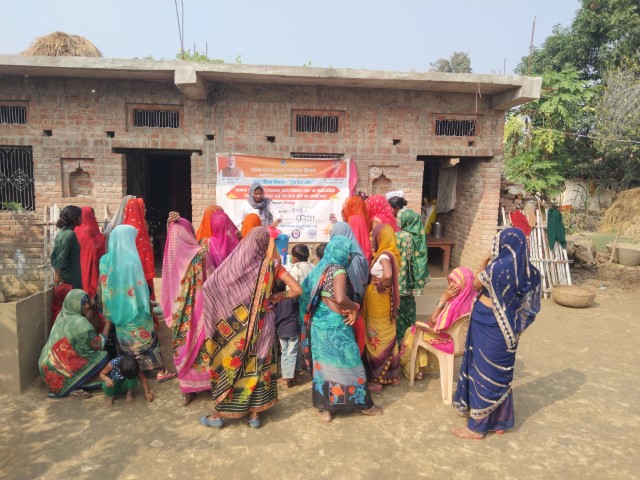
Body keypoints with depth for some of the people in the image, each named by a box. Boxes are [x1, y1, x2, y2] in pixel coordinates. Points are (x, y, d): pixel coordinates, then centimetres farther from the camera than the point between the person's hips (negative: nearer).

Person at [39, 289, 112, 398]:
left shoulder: (64, 315, 6)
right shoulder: (79, 322, -19)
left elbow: (93, 330, 10)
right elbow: (99, 344, -12)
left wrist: (94, 309, -3)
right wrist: (108, 323, -5)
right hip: (58, 369, -9)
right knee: (103, 356, -13)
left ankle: (69, 385, 10)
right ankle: (71, 388, -8)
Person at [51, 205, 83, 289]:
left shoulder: (61, 232, 10)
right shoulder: (70, 234, -16)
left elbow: (54, 256, 13)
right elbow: (62, 258, -19)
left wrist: (57, 275, 16)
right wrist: (58, 276, -14)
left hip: (63, 277, 9)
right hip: (71, 278, -9)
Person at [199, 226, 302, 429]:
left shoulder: (238, 262, -12)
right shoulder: (273, 264, -5)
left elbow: (210, 286, -12)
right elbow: (297, 290, -6)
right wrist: (279, 296, 9)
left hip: (238, 324, -2)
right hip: (263, 322, 2)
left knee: (230, 364, 10)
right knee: (259, 364, 14)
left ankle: (218, 414, 21)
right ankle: (254, 414, 22)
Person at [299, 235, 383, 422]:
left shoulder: (321, 268, 9)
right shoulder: (338, 270, -17)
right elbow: (340, 299, -32)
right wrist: (355, 307, -11)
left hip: (319, 322, 7)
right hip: (335, 325, -7)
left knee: (325, 363, 13)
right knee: (347, 362, 6)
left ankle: (324, 405, 20)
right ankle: (362, 403, 21)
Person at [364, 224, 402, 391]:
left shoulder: (384, 255, -20)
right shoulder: (389, 254, 6)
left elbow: (387, 276, -36)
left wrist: (379, 287, -20)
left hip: (379, 302, -8)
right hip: (385, 302, 9)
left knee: (378, 340, 2)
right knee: (387, 338, 17)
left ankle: (377, 380, 14)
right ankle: (393, 376, 29)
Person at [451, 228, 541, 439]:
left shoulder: (497, 266, -22)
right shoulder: (527, 270, 0)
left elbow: (476, 285, -4)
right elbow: (526, 302, 8)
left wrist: (484, 263, 3)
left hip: (488, 324, -7)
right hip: (508, 327, 7)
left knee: (483, 371, 4)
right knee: (501, 373, 18)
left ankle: (477, 427, 16)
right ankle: (500, 421, 31)